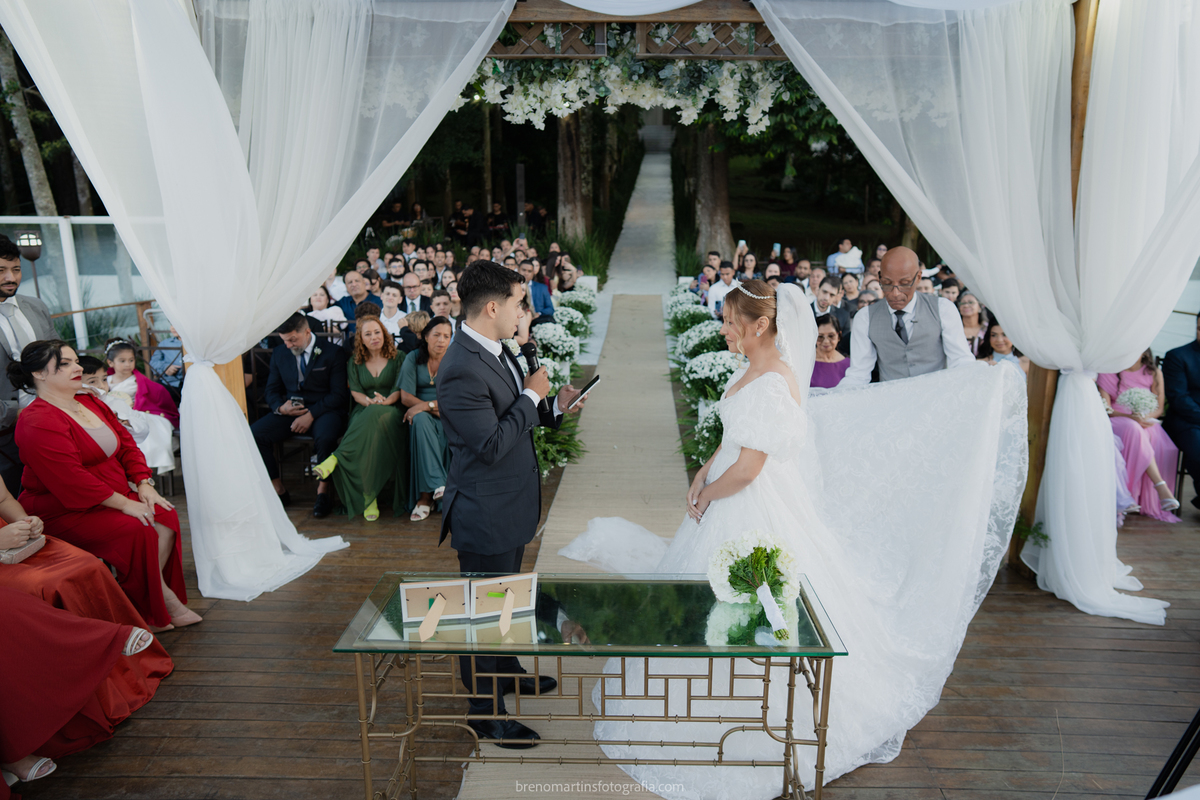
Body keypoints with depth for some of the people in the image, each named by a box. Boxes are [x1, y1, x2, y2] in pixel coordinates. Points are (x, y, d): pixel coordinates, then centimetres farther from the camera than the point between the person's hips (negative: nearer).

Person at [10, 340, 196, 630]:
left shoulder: (91, 403, 11)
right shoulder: (37, 422, -18)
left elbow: (126, 443, 13)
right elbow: (72, 480, -26)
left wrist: (144, 485, -2)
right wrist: (124, 503, -25)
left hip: (115, 496, 8)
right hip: (64, 512, -8)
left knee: (165, 516, -14)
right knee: (135, 530, -26)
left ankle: (160, 594, -9)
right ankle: (154, 610, -11)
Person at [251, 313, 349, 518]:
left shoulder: (333, 353, -3)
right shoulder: (279, 353, 12)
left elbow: (339, 394, -8)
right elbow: (271, 390, 17)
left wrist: (311, 414, -18)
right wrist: (280, 407, -7)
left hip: (323, 410, -4)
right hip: (289, 411, 5)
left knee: (325, 437, -38)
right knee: (254, 433, -20)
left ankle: (322, 493, -17)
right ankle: (278, 491, -8)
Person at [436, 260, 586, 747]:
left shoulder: (496, 350, 4)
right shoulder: (462, 371, -27)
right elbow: (492, 445, -29)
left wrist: (555, 406, -1)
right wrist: (532, 396, -20)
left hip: (511, 505, 10)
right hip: (485, 514, -10)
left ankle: (506, 667, 51)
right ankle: (485, 712, 26)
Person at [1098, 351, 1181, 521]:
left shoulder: (1154, 373, 11)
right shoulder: (1108, 372, 4)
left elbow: (1159, 408, 7)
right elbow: (1105, 409, -4)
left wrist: (1145, 417, -17)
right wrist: (1130, 417, -21)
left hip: (1146, 422, 3)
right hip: (1117, 421, -3)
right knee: (1135, 431, -38)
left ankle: (1151, 504, -29)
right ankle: (1161, 486, -41)